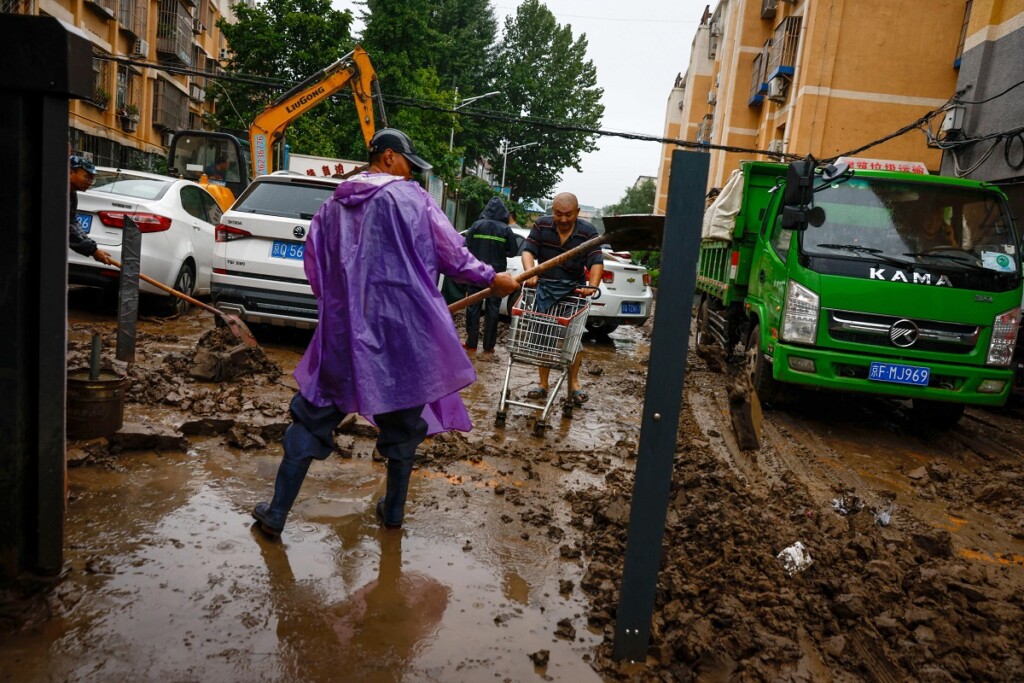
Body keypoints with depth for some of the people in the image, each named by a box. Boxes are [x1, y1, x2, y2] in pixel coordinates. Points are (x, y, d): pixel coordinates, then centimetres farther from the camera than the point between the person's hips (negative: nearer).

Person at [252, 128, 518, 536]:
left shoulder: (334, 205, 11)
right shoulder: (409, 198, -2)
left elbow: (314, 265, 15)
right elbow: (451, 253, -2)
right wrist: (491, 278, 11)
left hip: (343, 332, 3)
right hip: (402, 333, -2)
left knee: (313, 417, 12)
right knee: (403, 421, 15)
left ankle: (277, 513, 16)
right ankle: (393, 511, 28)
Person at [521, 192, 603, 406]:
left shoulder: (588, 232, -9)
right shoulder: (541, 225, -5)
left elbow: (597, 262, -16)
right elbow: (528, 251, -12)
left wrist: (593, 286, -35)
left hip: (574, 289, -1)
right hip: (545, 287, 1)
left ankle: (573, 383, 12)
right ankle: (543, 384, 12)